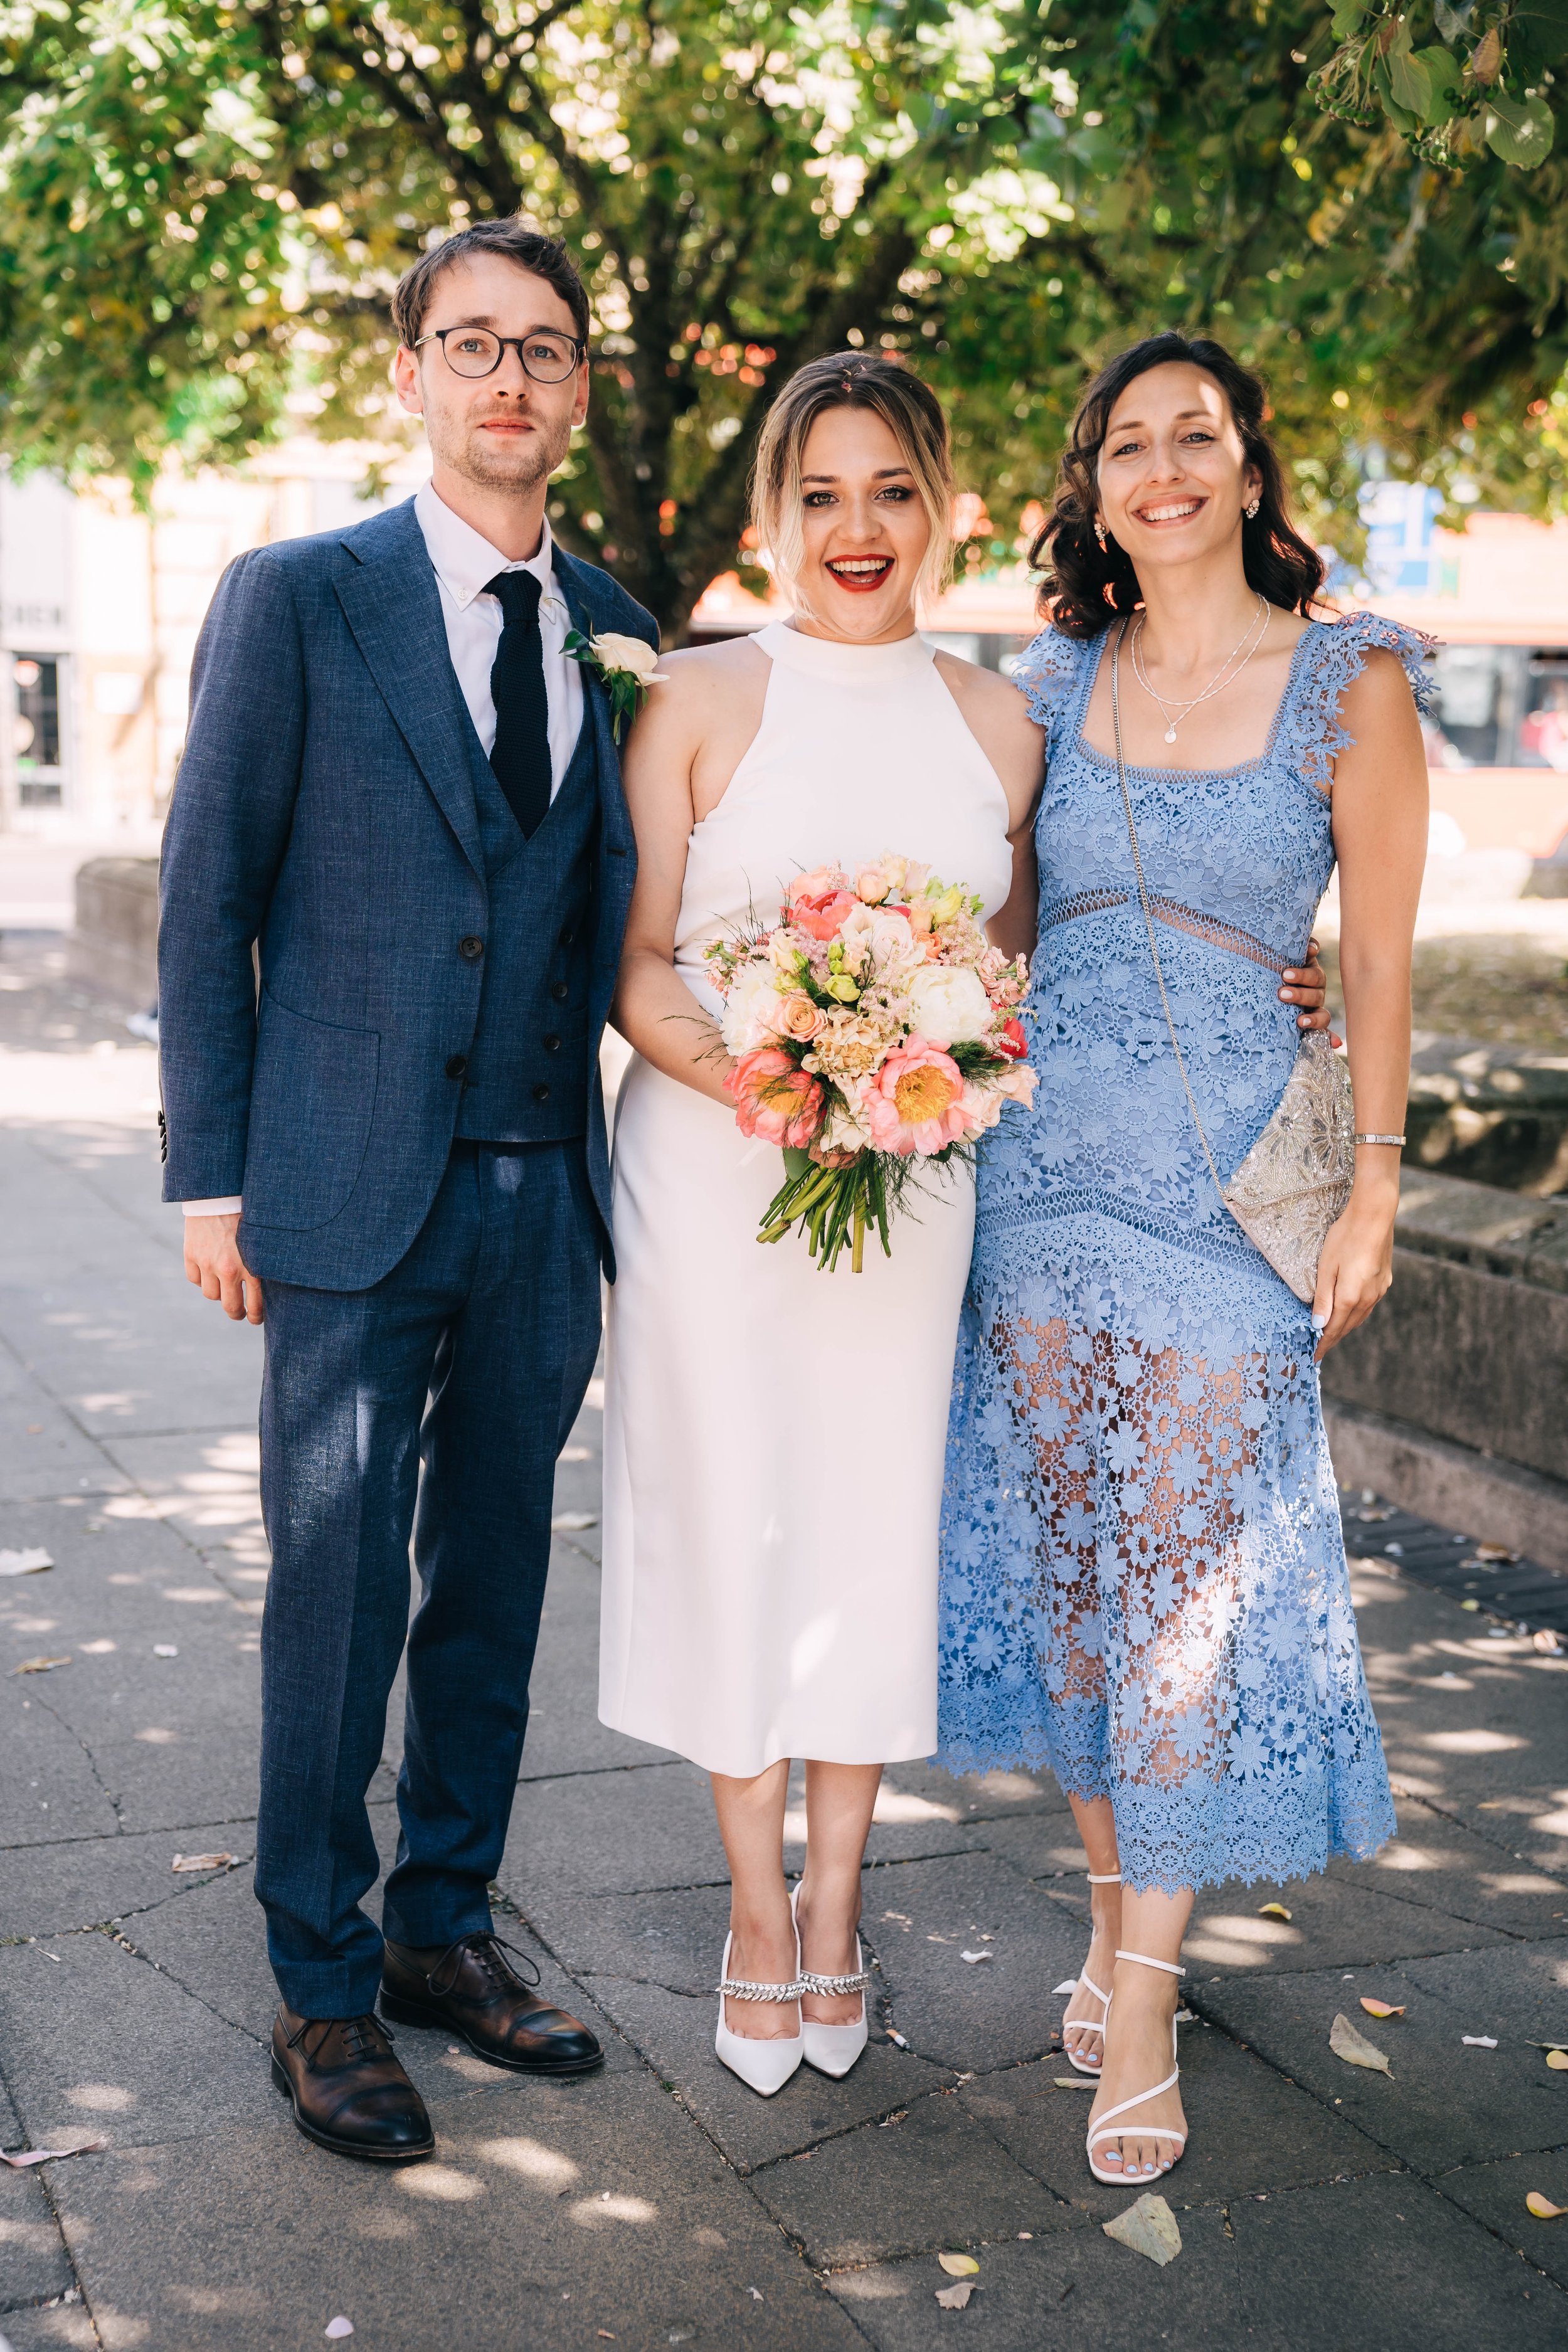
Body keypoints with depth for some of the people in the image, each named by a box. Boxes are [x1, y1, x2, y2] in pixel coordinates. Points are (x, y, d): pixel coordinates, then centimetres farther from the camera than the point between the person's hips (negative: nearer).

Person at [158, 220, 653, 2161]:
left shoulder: (615, 633, 10)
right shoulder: (294, 601, -2)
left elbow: (611, 921, 12)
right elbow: (205, 905, -2)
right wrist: (210, 1181, -7)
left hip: (546, 1197, 4)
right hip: (354, 1198, -4)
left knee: (494, 1581, 13)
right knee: (338, 1590, 2)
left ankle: (444, 1927, 30)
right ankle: (323, 1989, 19)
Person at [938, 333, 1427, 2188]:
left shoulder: (1349, 680, -2)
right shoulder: (1054, 683, 8)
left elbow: (1378, 952, -1)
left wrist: (1374, 1183, -4)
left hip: (1225, 1168, -3)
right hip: (1039, 1157, 4)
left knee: (1185, 1572, -1)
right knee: (1063, 1553, 9)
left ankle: (1141, 2003, 8)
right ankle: (1113, 1914, 26)